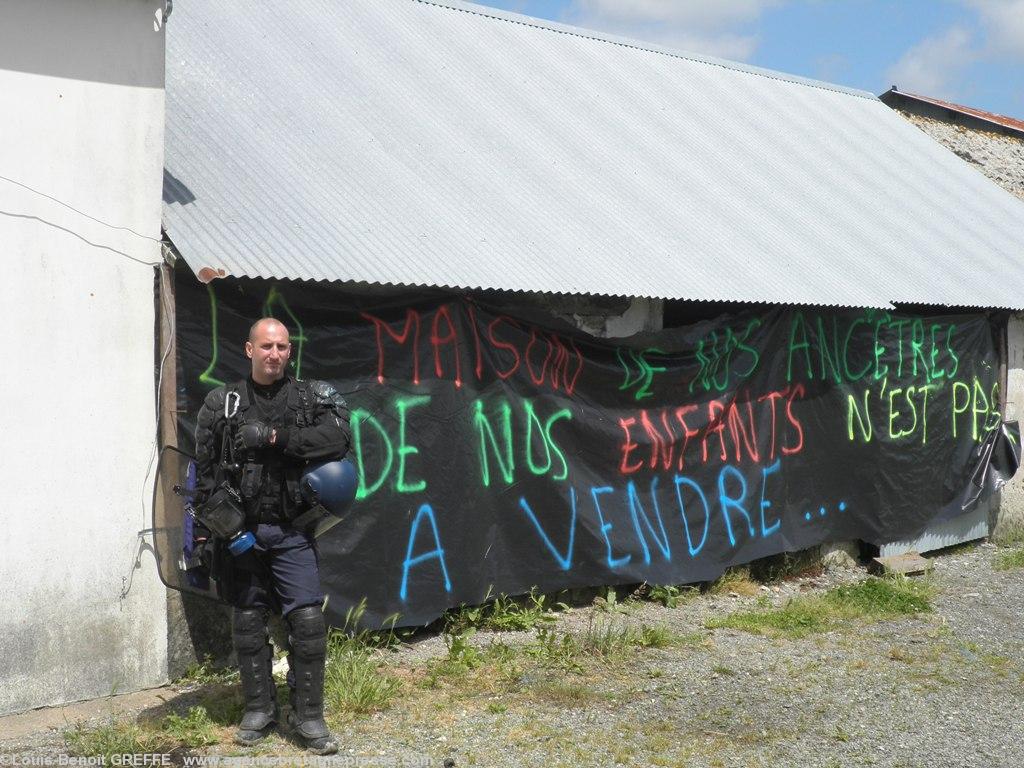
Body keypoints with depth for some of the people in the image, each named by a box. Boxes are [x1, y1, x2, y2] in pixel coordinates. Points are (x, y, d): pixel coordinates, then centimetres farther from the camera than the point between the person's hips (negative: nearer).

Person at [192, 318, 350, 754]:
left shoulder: (312, 397, 3)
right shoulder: (222, 403, 6)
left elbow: (337, 438, -16)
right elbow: (204, 470, 7)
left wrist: (274, 436, -19)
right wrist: (201, 530, 3)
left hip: (291, 533, -1)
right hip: (239, 532, 1)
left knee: (308, 620, -8)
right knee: (247, 623, 9)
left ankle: (308, 716, 4)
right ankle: (259, 710, 23)